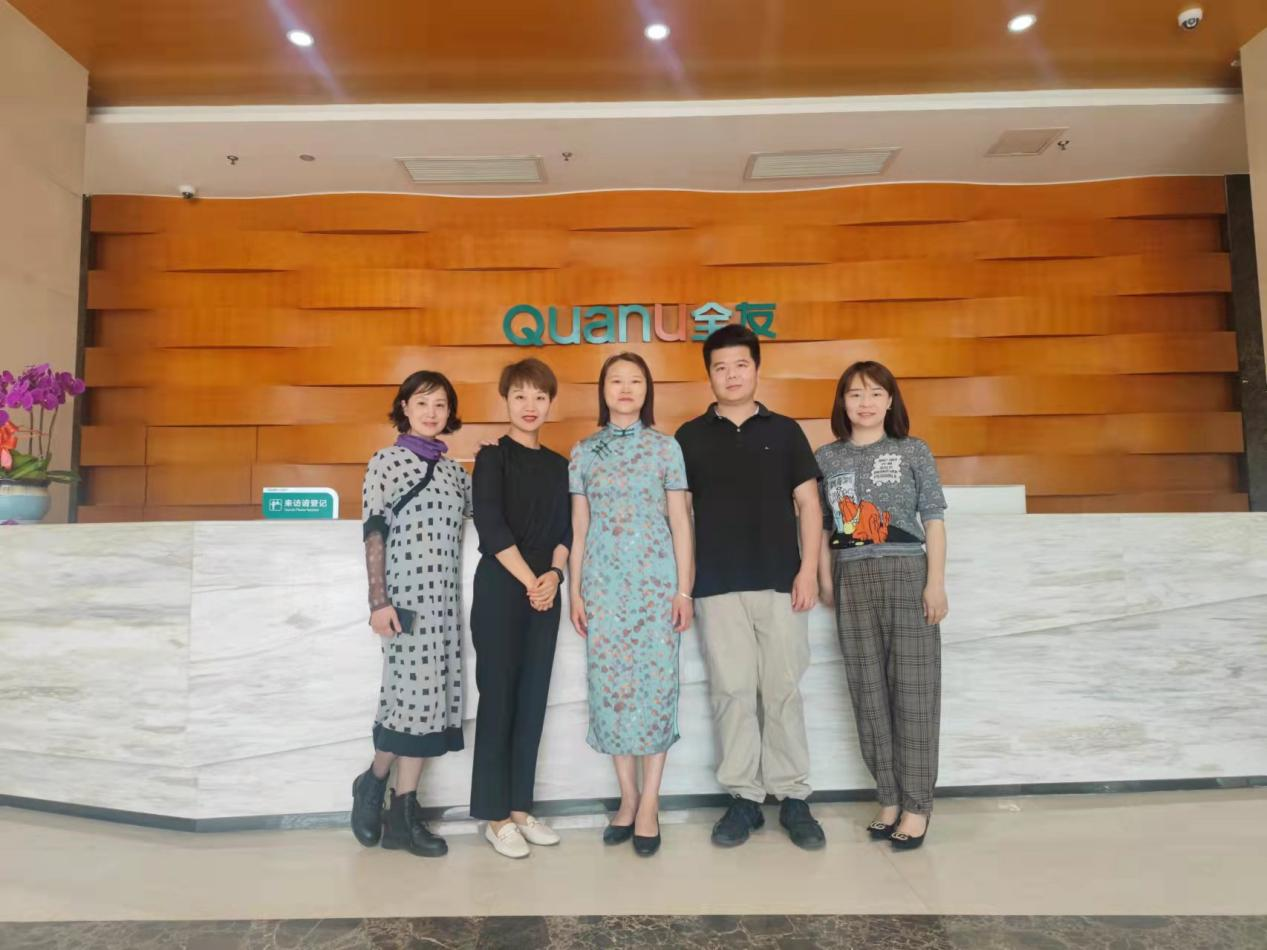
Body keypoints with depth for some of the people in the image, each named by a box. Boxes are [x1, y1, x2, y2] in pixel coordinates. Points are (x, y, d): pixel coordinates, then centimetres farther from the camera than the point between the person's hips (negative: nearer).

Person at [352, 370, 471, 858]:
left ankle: (403, 811, 17)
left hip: (445, 597, 5)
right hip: (406, 594, -5)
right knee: (412, 692, -6)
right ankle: (373, 782, 19)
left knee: (431, 697, 6)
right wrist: (378, 601, -13)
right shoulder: (385, 462, 0)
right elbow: (373, 534, -6)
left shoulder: (455, 470, 14)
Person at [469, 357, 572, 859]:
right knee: (498, 696, -1)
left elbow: (564, 529, 9)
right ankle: (495, 815, 10)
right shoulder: (493, 457, -2)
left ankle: (520, 806, 20)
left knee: (533, 699, 8)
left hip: (544, 589, 5)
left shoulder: (557, 465, 13)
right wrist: (528, 580, -13)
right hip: (500, 587, -5)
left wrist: (553, 574, -8)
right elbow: (491, 527, -12)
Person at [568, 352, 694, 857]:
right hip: (603, 584, 2)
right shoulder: (584, 451, 8)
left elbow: (679, 523, 2)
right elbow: (579, 528, 9)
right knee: (610, 685, 4)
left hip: (655, 581, -1)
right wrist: (575, 592, 4)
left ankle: (649, 804, 10)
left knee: (655, 684, -1)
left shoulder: (665, 447, 3)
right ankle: (627, 798, 19)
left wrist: (683, 589, -3)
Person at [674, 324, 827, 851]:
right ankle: (744, 798, 15)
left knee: (783, 691, 5)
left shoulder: (784, 431, 9)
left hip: (781, 581, 0)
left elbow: (808, 503, 7)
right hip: (717, 586, 0)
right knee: (732, 691, 3)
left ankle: (794, 798, 16)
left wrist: (809, 569, -3)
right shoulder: (690, 437, 8)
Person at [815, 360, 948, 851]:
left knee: (913, 691, 0)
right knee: (868, 692, 7)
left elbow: (934, 519, 1)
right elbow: (821, 524, 10)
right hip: (852, 580, 2)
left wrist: (936, 581, -6)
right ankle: (889, 798, 20)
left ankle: (916, 806, 11)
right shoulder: (826, 457, 8)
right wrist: (826, 580, 5)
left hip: (907, 575, -2)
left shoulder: (913, 451, 3)